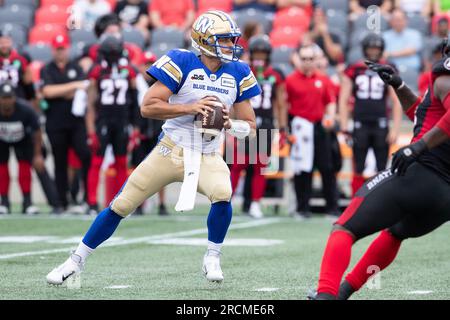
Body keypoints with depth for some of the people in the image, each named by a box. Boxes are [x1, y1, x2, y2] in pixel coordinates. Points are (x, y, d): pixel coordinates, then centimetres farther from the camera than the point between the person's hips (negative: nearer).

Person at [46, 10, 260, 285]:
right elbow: (148, 107, -17)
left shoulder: (237, 74, 2)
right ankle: (77, 260, 17)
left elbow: (250, 127, 8)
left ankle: (212, 259, -6)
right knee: (121, 206, 0)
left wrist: (229, 124, -14)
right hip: (170, 151, -2)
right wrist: (190, 108, -25)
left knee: (222, 195, -29)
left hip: (207, 157, 2)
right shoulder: (182, 63, -11)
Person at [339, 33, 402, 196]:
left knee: (382, 170, 1)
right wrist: (344, 128, 0)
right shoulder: (354, 70, 5)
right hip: (360, 126, 0)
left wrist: (395, 129, -3)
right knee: (358, 172, 2)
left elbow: (397, 102, 5)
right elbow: (343, 100, 8)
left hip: (381, 126, 0)